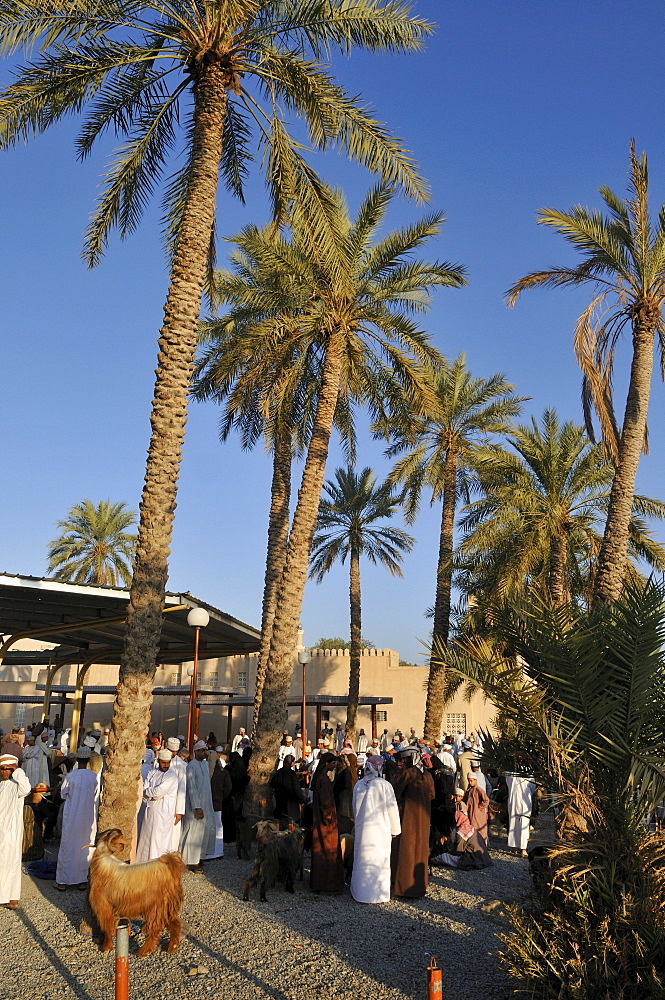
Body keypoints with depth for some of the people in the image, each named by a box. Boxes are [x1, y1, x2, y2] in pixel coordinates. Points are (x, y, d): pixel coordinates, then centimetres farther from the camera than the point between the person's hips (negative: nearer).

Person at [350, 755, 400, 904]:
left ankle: (360, 893, 19)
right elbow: (392, 808, -6)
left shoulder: (359, 785, 0)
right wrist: (395, 829, 5)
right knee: (379, 861, 6)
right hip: (380, 829, -4)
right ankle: (379, 894, 10)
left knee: (362, 860, 12)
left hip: (362, 829, 4)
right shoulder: (384, 785, -12)